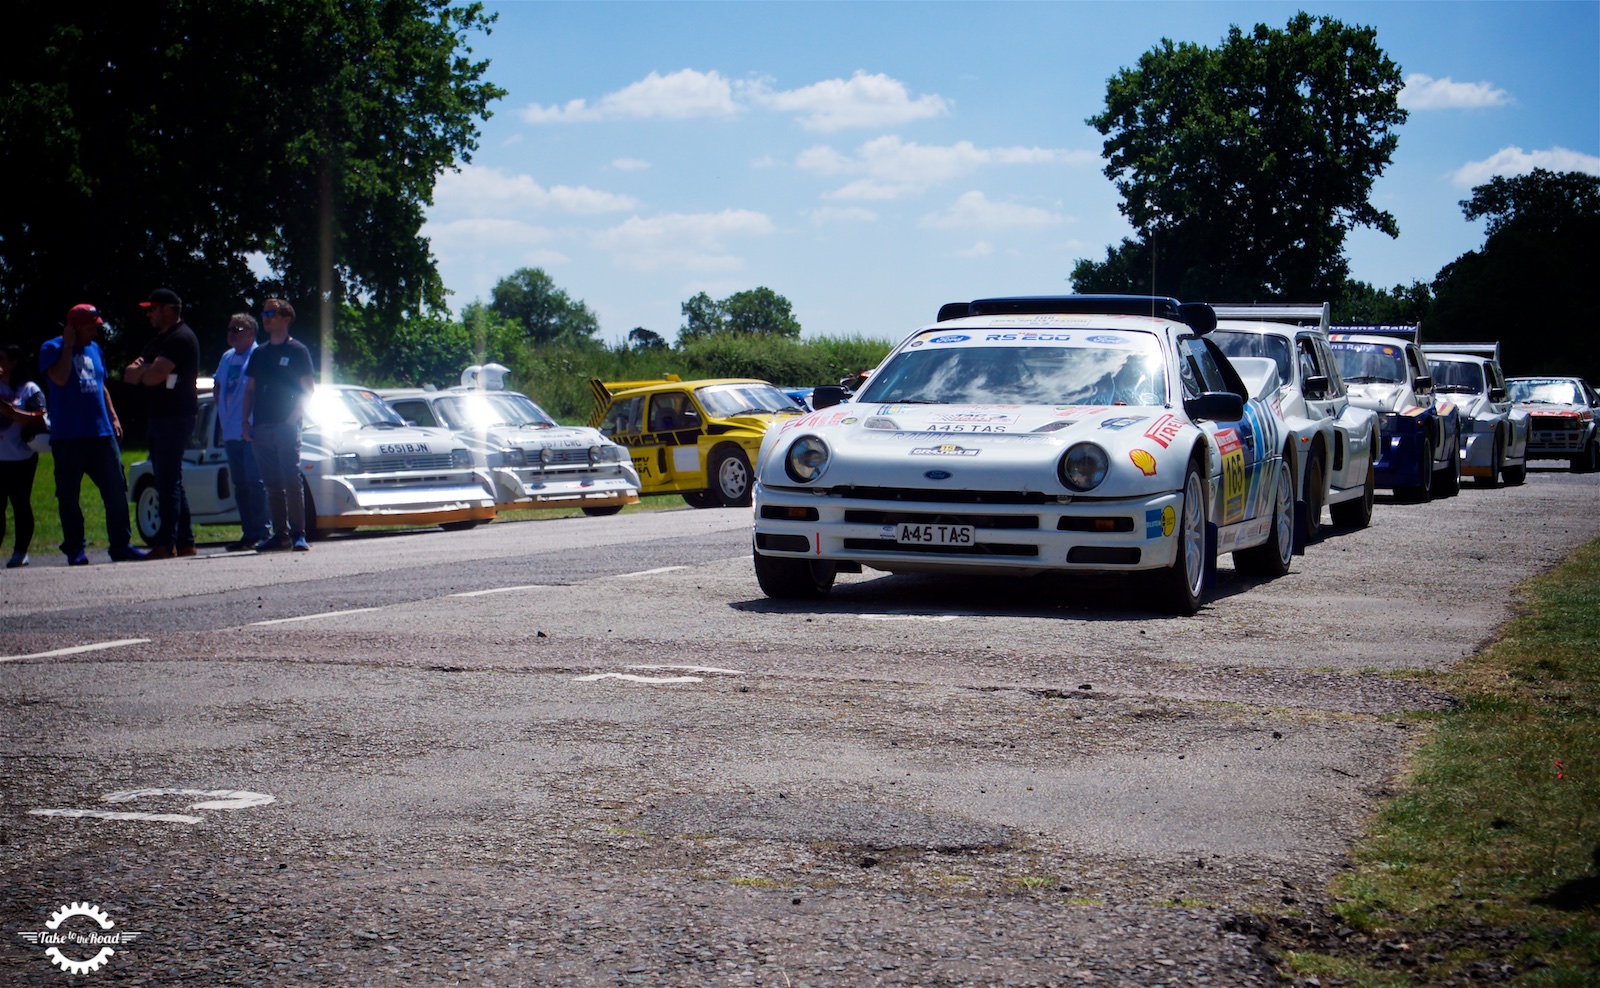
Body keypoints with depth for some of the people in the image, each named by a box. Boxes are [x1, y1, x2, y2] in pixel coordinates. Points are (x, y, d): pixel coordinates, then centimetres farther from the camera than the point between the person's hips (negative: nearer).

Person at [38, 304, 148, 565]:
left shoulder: (94, 348, 18)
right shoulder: (52, 349, -1)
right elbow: (60, 379, -19)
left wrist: (113, 417, 17)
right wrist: (68, 345, -11)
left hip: (101, 434, 5)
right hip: (67, 436, -5)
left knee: (116, 490, -1)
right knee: (69, 495, 1)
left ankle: (121, 546, 3)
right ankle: (74, 550, 8)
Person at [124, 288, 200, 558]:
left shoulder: (181, 338, -12)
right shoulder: (160, 340, 21)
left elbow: (154, 376, -22)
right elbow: (129, 375, 15)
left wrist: (141, 370, 1)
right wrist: (145, 369, -8)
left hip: (176, 419, -10)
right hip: (159, 418, 10)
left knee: (168, 483, -12)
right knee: (171, 483, 11)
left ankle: (166, 543, -15)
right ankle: (184, 541, 15)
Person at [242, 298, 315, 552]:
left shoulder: (297, 351, 2)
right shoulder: (259, 353, 18)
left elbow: (307, 390, -2)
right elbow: (249, 390, 18)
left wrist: (292, 419, -13)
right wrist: (246, 422, 7)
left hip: (286, 427, -5)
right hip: (261, 428, 5)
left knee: (292, 482, -9)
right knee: (272, 485, 5)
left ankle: (298, 534, -8)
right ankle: (280, 534, 8)